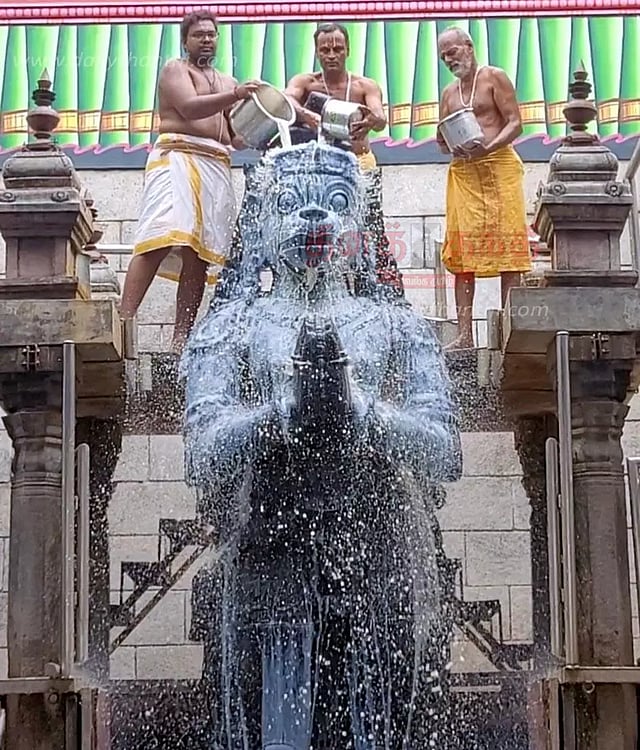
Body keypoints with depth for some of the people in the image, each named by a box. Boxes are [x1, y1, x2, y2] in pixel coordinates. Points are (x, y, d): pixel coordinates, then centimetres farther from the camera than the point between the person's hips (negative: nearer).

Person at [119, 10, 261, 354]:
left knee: (198, 255, -4)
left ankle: (181, 341, -7)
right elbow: (189, 107, -11)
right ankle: (124, 321, -33)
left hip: (217, 167, 6)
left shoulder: (227, 82, 29)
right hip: (178, 156, -6)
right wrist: (234, 96, -24)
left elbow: (237, 138, 23)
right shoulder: (175, 69, 10)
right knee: (162, 239, -24)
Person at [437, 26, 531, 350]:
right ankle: (464, 333, -3)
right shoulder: (449, 93, 20)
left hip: (498, 165, -5)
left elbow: (515, 123, -4)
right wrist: (452, 145, -2)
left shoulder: (494, 78, 4)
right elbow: (441, 141, 22)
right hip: (462, 172, 5)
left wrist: (488, 147, -20)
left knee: (507, 249, -8)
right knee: (462, 252, -2)